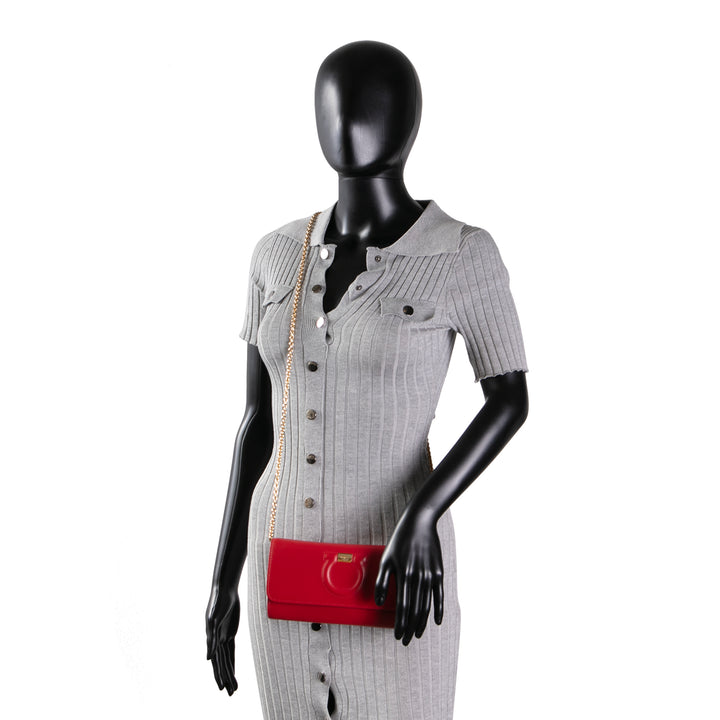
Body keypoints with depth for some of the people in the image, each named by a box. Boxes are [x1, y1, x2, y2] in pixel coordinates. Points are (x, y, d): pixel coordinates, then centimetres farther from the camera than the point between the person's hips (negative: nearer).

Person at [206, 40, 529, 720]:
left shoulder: (464, 254, -11)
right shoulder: (278, 254, 2)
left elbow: (511, 399, -4)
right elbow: (260, 418, 6)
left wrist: (423, 515, -20)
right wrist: (225, 577, 6)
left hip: (399, 566, -4)